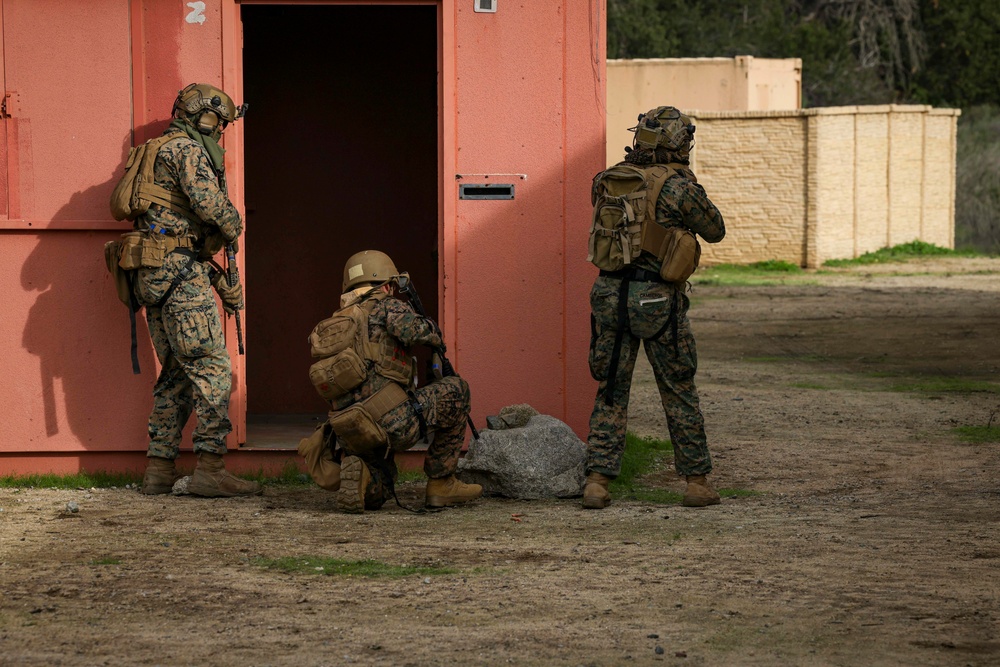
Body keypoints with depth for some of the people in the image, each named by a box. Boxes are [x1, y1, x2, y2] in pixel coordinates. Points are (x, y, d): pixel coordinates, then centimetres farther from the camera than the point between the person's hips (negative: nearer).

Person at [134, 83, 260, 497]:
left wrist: (225, 283, 26)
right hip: (180, 275, -10)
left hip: (157, 278, 10)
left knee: (176, 373, 13)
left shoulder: (163, 154, 27)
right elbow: (208, 203, -22)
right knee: (212, 369, -10)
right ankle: (209, 469, -14)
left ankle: (159, 469, 12)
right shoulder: (187, 150, -5)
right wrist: (234, 226, 0)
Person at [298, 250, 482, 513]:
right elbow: (410, 329, -14)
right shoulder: (386, 306, 6)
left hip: (351, 433, 7)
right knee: (455, 391, 14)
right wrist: (432, 333, 7)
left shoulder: (336, 325, 28)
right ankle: (441, 483, 12)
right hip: (392, 420, -7)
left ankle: (359, 475, -7)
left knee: (376, 494, 31)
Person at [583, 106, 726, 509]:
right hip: (656, 299, -4)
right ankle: (697, 482, 13)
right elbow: (715, 232, 4)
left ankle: (597, 481, 1)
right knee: (679, 392, 8)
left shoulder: (611, 181, 4)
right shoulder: (681, 188, -10)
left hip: (610, 293, 4)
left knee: (611, 390, 9)